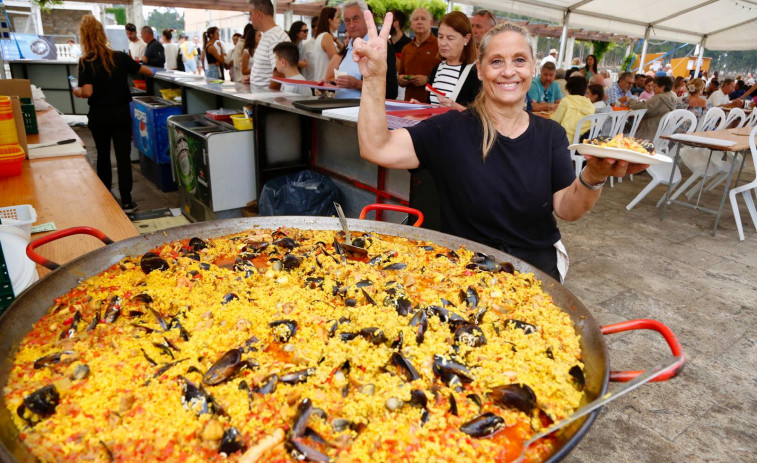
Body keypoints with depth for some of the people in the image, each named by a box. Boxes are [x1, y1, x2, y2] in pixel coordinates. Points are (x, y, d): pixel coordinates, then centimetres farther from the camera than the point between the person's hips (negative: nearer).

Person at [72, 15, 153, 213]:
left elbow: (87, 92, -18)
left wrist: (76, 91, 3)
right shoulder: (120, 57, -3)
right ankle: (126, 202, 0)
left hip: (99, 116, 0)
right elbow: (145, 71, 9)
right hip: (121, 114, 0)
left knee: (103, 155, 17)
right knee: (123, 156, 2)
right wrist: (151, 72, 32)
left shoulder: (86, 62, -10)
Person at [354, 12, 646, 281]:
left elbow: (567, 210, -4)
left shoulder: (551, 135, 2)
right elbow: (377, 149, -18)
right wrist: (375, 78, -30)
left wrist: (594, 176, -25)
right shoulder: (451, 129, -8)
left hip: (538, 266, 3)